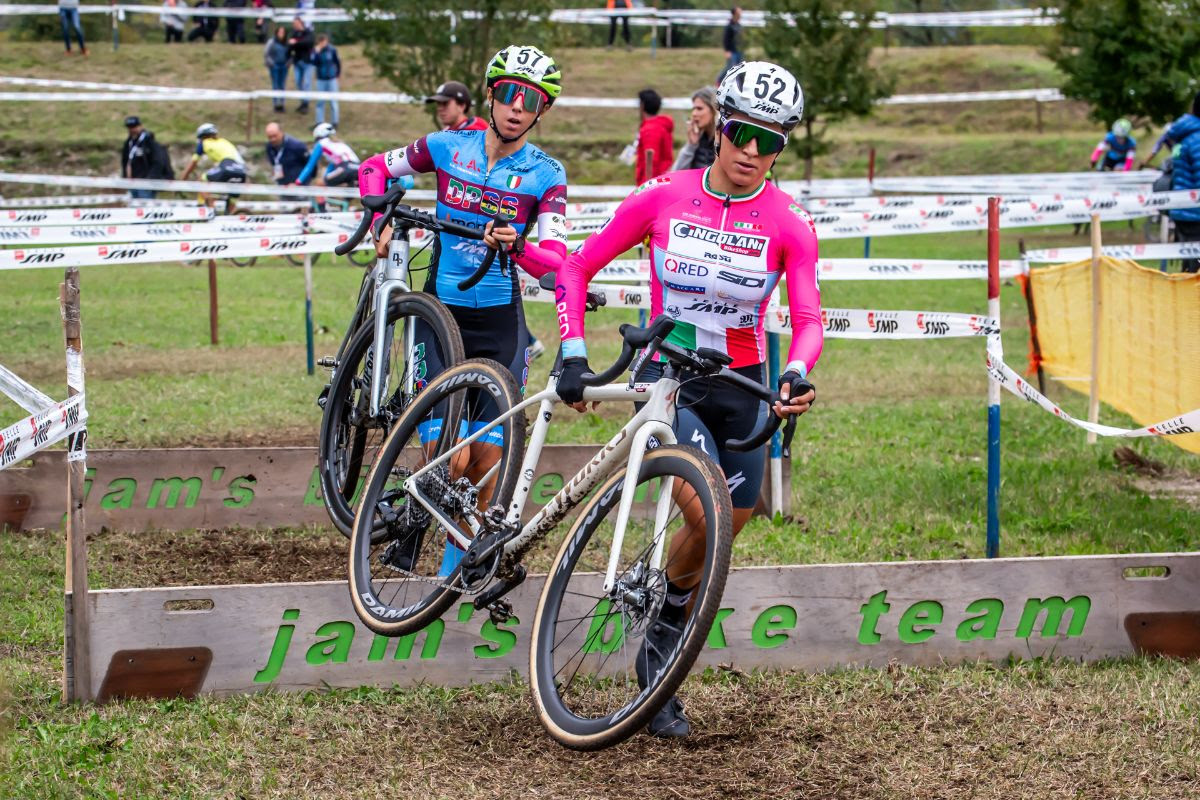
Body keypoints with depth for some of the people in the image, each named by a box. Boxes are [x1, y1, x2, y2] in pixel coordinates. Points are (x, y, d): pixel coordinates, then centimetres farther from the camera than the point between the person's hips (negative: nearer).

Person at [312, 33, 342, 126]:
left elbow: (338, 63, 4)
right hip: (320, 79, 2)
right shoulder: (315, 50, -3)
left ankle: (334, 122, 12)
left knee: (333, 102, 3)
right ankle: (319, 122, 12)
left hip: (331, 79, -2)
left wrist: (337, 74, 6)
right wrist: (316, 53, -25)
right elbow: (314, 63, -16)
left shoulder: (332, 50, -7)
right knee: (320, 102, 5)